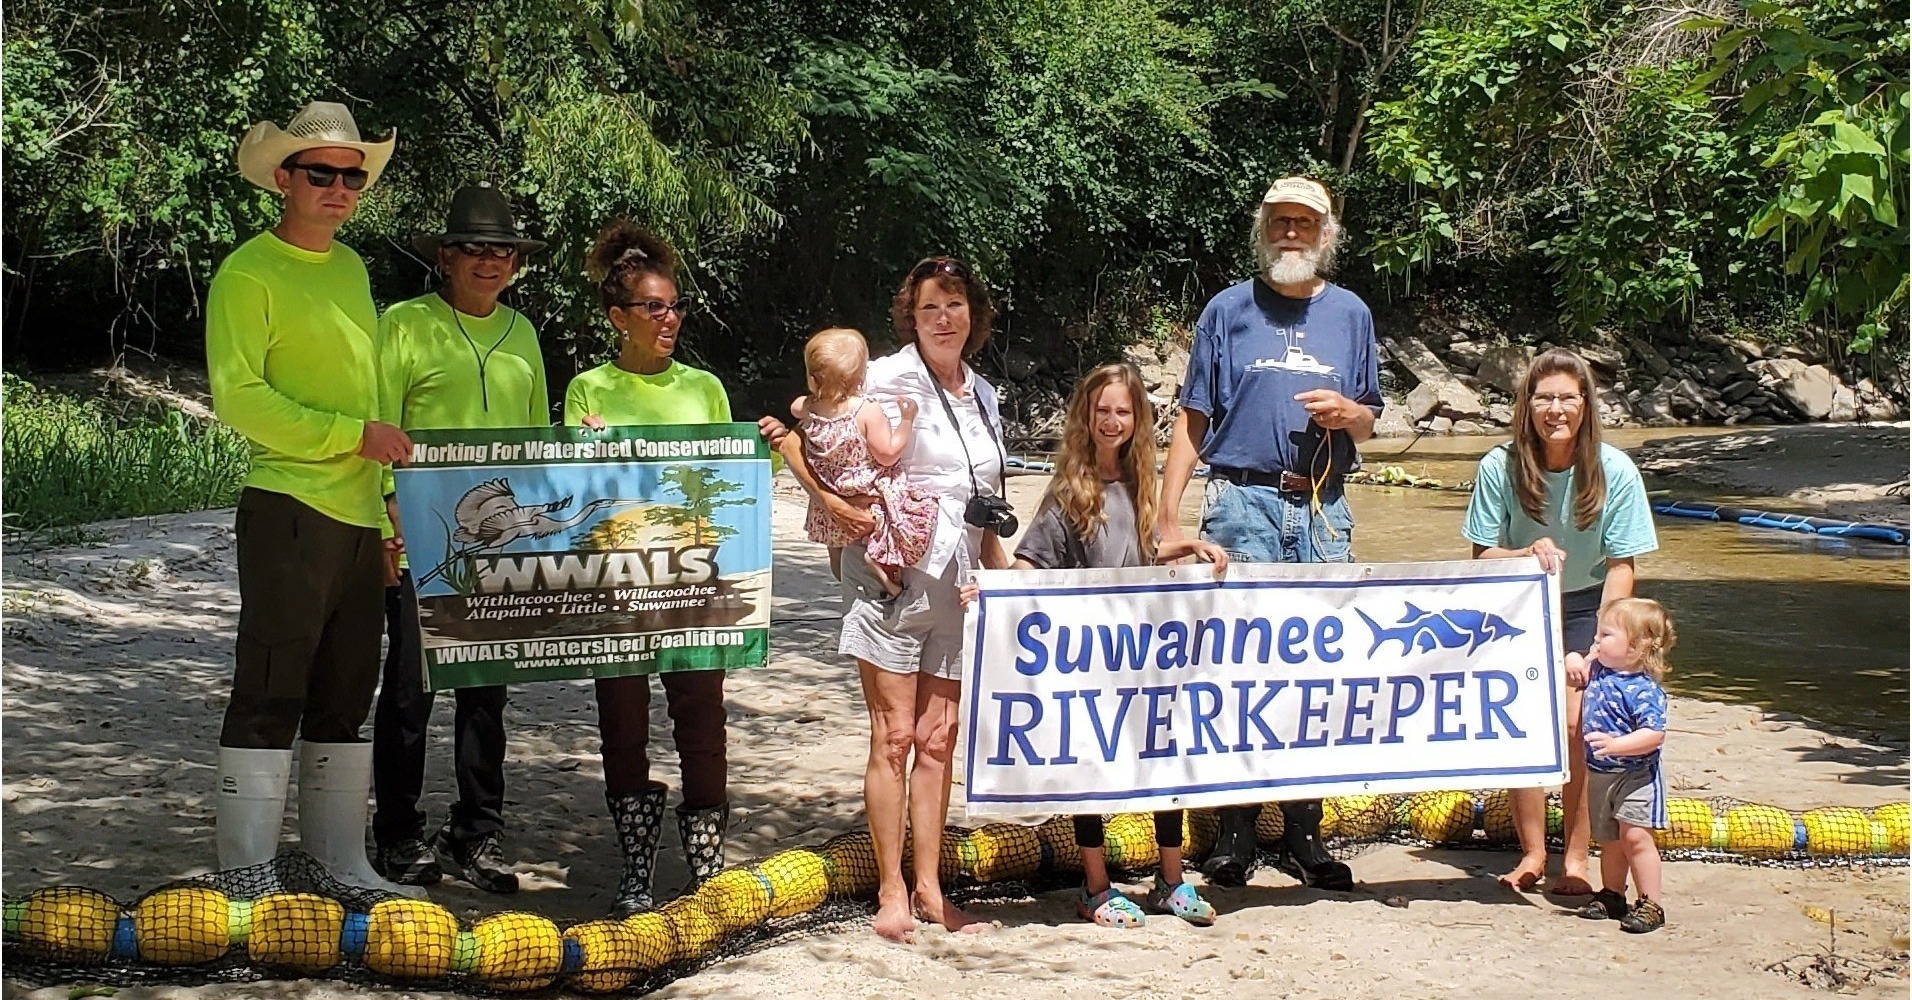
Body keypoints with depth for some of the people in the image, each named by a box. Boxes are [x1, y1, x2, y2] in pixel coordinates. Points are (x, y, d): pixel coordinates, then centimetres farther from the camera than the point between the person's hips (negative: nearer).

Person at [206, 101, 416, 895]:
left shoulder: (352, 270, 17)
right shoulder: (250, 272, -5)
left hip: (360, 514, 8)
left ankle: (339, 860, 20)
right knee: (270, 695, -5)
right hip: (289, 509, -7)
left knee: (344, 700, 12)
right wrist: (353, 434, -15)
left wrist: (389, 495, 16)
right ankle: (247, 875, 0)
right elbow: (237, 395, -13)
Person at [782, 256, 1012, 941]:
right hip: (893, 574, -6)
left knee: (938, 738, 8)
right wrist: (833, 502, -19)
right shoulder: (889, 378, -6)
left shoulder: (983, 396, 14)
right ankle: (892, 891, 3)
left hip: (954, 587, 6)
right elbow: (796, 433, -7)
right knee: (895, 736, -4)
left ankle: (928, 886, 16)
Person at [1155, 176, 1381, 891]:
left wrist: (1347, 412, -7)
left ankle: (1304, 833, 10)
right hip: (1243, 501, -2)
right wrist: (1166, 516, -4)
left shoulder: (1351, 314, 14)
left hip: (1324, 511, 3)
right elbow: (1192, 420, 5)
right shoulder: (1229, 311, 7)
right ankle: (1234, 832, 2)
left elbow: (1368, 423, 18)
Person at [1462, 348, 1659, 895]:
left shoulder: (1615, 471, -18)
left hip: (1587, 607, -1)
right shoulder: (1500, 467, -17)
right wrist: (1527, 554, -30)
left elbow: (1620, 566, -11)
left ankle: (1576, 859, -1)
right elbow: (1482, 557, -8)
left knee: (1576, 724, -14)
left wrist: (1596, 646, -19)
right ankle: (1532, 852, 9)